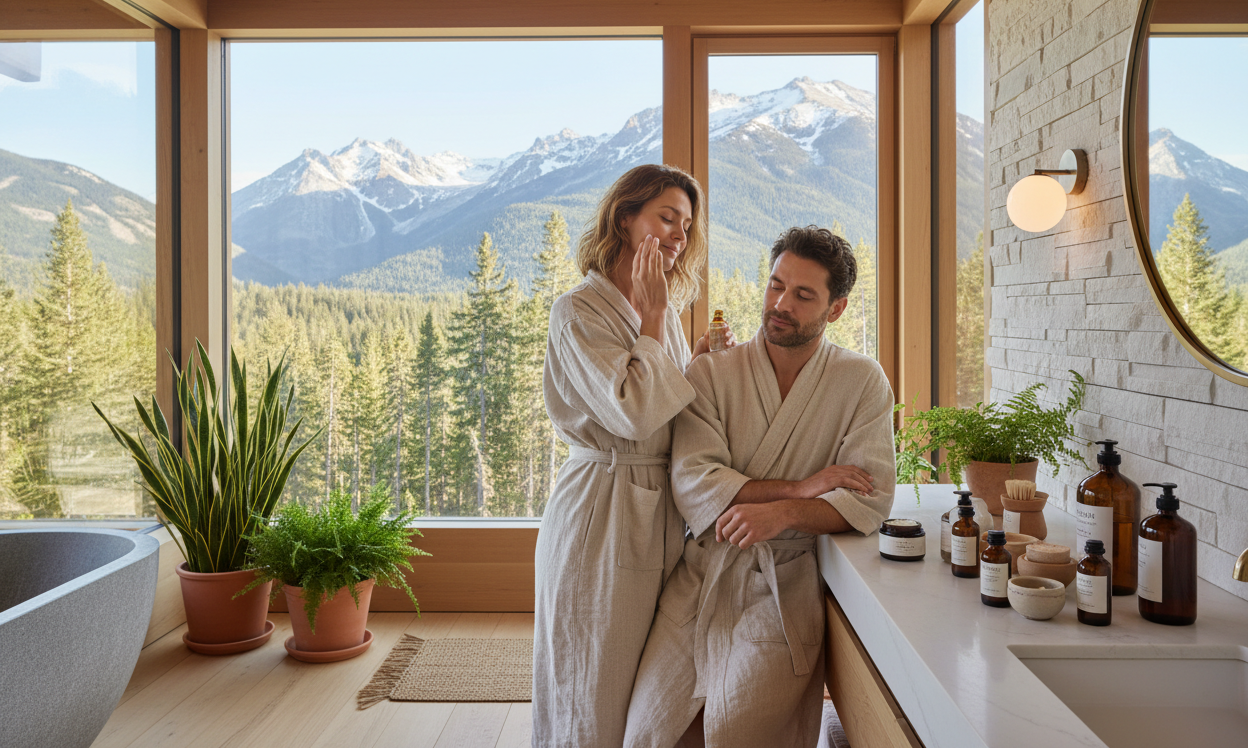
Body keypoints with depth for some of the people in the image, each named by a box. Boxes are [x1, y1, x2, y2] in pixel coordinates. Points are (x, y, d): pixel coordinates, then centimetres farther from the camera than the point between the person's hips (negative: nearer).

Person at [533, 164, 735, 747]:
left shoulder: (665, 311, 12)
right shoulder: (577, 312, -11)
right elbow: (633, 413, -21)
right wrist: (651, 319, -13)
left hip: (664, 514, 7)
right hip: (603, 517, -7)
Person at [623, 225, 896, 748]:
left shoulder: (862, 382, 2)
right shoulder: (710, 375, 2)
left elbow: (870, 499, -6)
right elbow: (693, 483, -10)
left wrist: (782, 513, -22)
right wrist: (799, 487, -16)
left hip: (784, 587, -1)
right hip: (701, 573, 1)